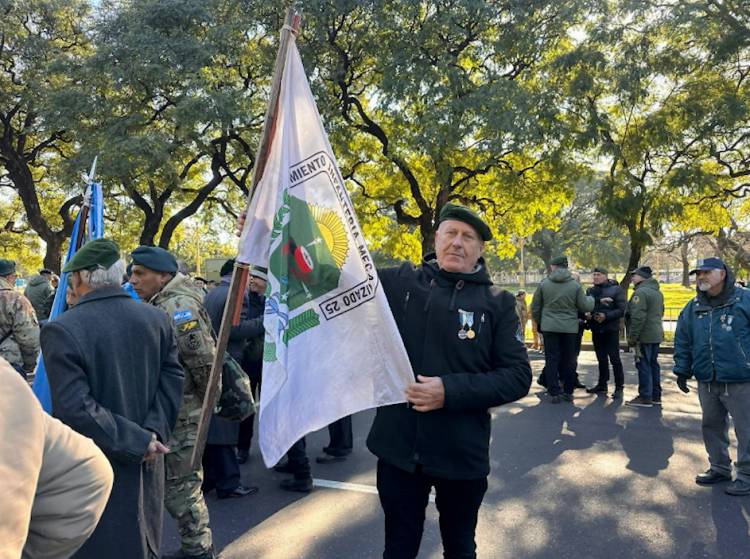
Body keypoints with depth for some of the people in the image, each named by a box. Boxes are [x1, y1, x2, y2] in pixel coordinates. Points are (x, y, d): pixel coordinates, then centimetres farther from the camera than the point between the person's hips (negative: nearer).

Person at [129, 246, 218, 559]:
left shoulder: (178, 306, -19)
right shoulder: (160, 303, 11)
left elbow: (203, 361, -23)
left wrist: (209, 400, -12)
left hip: (181, 414, -9)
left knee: (180, 484, 2)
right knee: (182, 481, 19)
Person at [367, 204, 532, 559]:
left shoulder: (497, 303, -3)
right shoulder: (398, 283, -2)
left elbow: (518, 376, -7)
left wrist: (450, 391, -19)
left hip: (462, 453, 0)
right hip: (398, 446, 0)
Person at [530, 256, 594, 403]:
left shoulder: (544, 284, -1)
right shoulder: (575, 285, -2)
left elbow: (535, 308, 3)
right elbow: (585, 307, 1)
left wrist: (540, 323, 19)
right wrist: (591, 299, 23)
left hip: (549, 327, 0)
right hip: (569, 328, 1)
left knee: (551, 360, 4)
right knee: (569, 360, 11)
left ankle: (554, 393, 3)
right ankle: (568, 392, 17)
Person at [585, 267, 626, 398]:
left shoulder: (616, 289, -6)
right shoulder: (590, 291, 10)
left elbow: (622, 310, -12)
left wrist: (606, 316, -21)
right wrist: (587, 314, -7)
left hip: (611, 330, -5)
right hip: (596, 330, 5)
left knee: (614, 358, -3)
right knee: (601, 359, 14)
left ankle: (619, 387, 5)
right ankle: (602, 385, 24)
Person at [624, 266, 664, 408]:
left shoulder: (641, 292, -18)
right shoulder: (657, 292, 15)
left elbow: (638, 317, -23)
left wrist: (632, 337, -19)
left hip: (644, 336, -10)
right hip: (656, 335, 10)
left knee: (643, 366, -4)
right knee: (653, 364, 15)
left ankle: (645, 397, -1)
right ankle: (656, 396, 22)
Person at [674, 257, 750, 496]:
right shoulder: (693, 307, 7)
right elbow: (683, 341, 13)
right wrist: (682, 371, 11)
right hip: (707, 382, 6)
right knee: (712, 426, 16)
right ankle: (719, 468, 32)